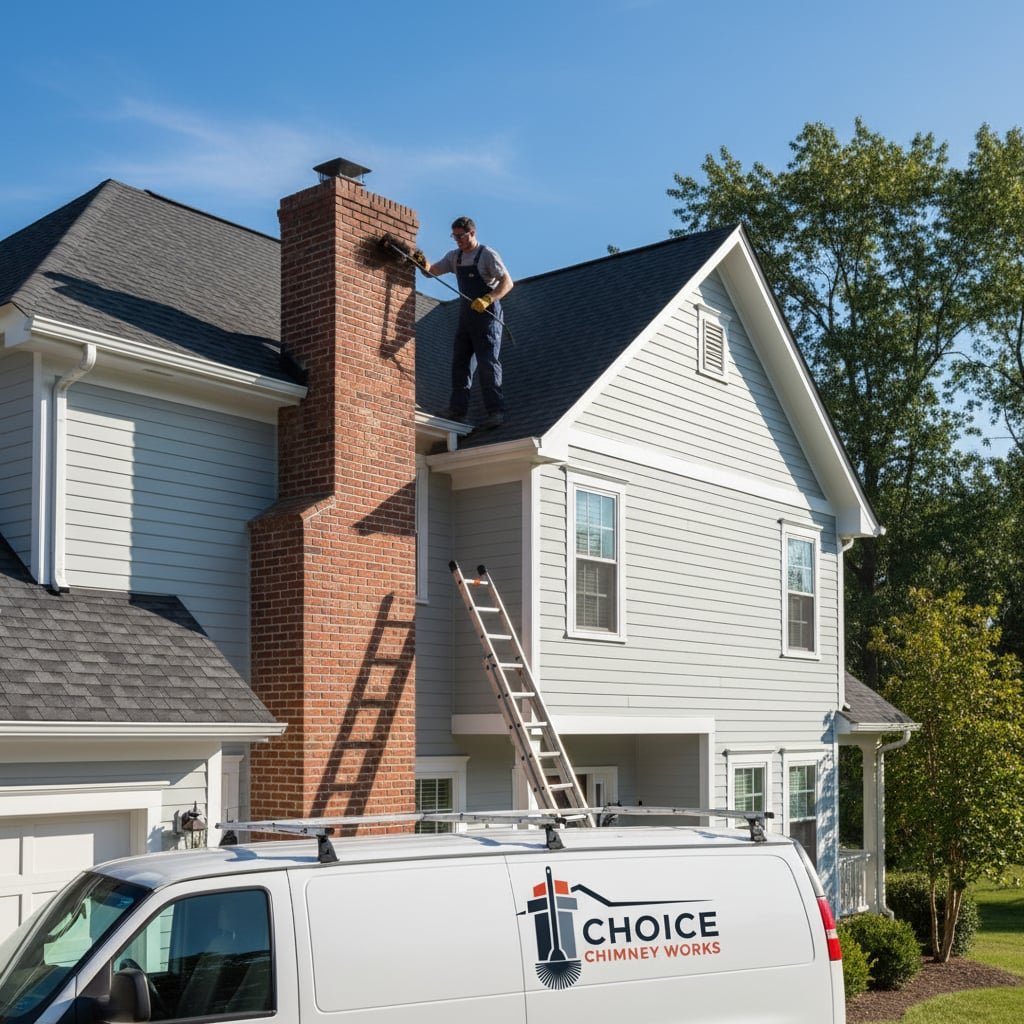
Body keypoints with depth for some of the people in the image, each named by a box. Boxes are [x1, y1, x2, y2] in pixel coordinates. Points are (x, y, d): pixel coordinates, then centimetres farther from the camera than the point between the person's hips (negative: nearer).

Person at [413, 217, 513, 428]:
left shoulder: (487, 255, -7)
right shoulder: (454, 257, 13)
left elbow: (507, 282, -15)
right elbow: (432, 271, 12)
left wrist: (487, 300, -29)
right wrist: (424, 264, -12)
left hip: (487, 315, -7)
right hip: (466, 316, 7)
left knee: (488, 362, -12)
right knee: (460, 363, 4)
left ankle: (496, 411, -14)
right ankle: (457, 411, 5)